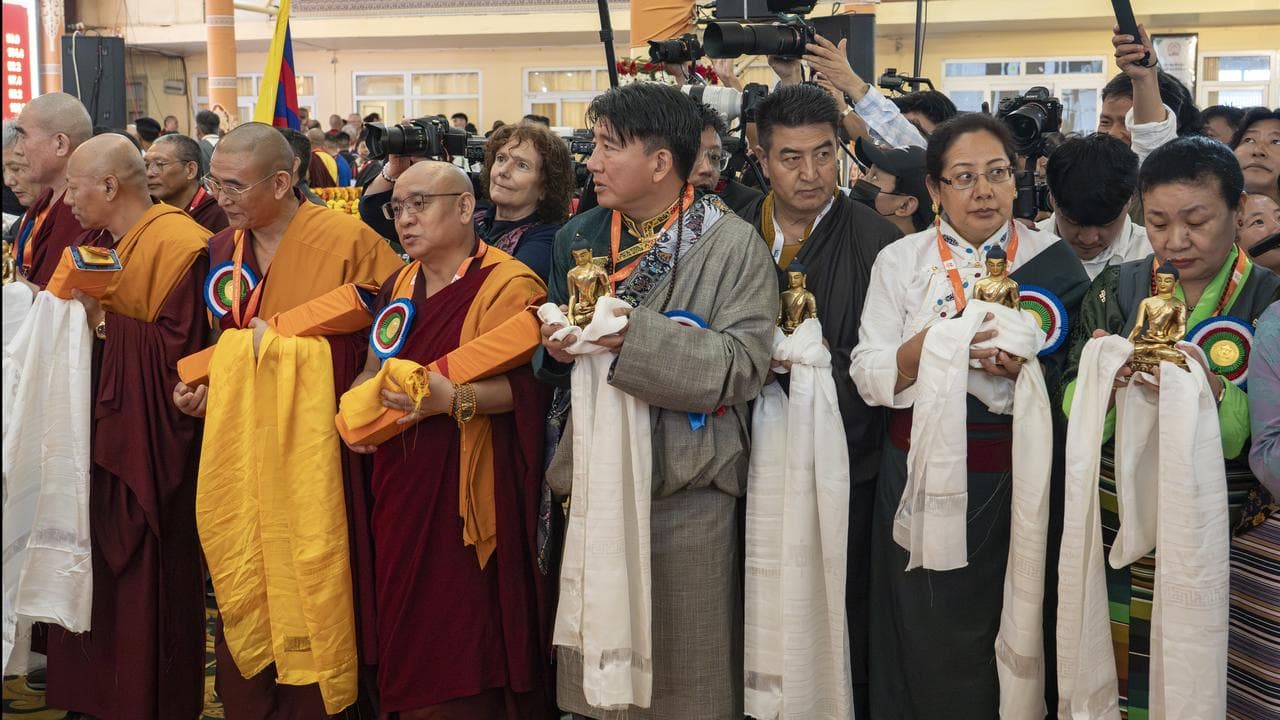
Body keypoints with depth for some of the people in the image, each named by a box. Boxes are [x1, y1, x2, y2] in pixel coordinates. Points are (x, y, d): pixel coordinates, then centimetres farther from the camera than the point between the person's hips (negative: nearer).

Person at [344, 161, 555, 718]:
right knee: (405, 635, 11)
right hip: (401, 487, 7)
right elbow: (375, 369, 23)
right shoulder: (397, 287, 15)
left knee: (463, 651, -4)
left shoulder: (509, 284, -7)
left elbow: (529, 384, -15)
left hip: (468, 489, -7)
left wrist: (455, 399, -29)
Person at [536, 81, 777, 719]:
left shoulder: (733, 246, -8)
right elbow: (552, 369, 17)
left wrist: (636, 334, -26)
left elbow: (741, 366, -18)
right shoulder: (577, 238, 10)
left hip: (686, 493, -5)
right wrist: (557, 349, -6)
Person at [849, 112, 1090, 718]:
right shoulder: (900, 261, 2)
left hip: (1017, 479, 0)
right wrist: (931, 343, -23)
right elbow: (868, 377, -5)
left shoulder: (1052, 261, 0)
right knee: (927, 640, 8)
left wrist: (1024, 370, -20)